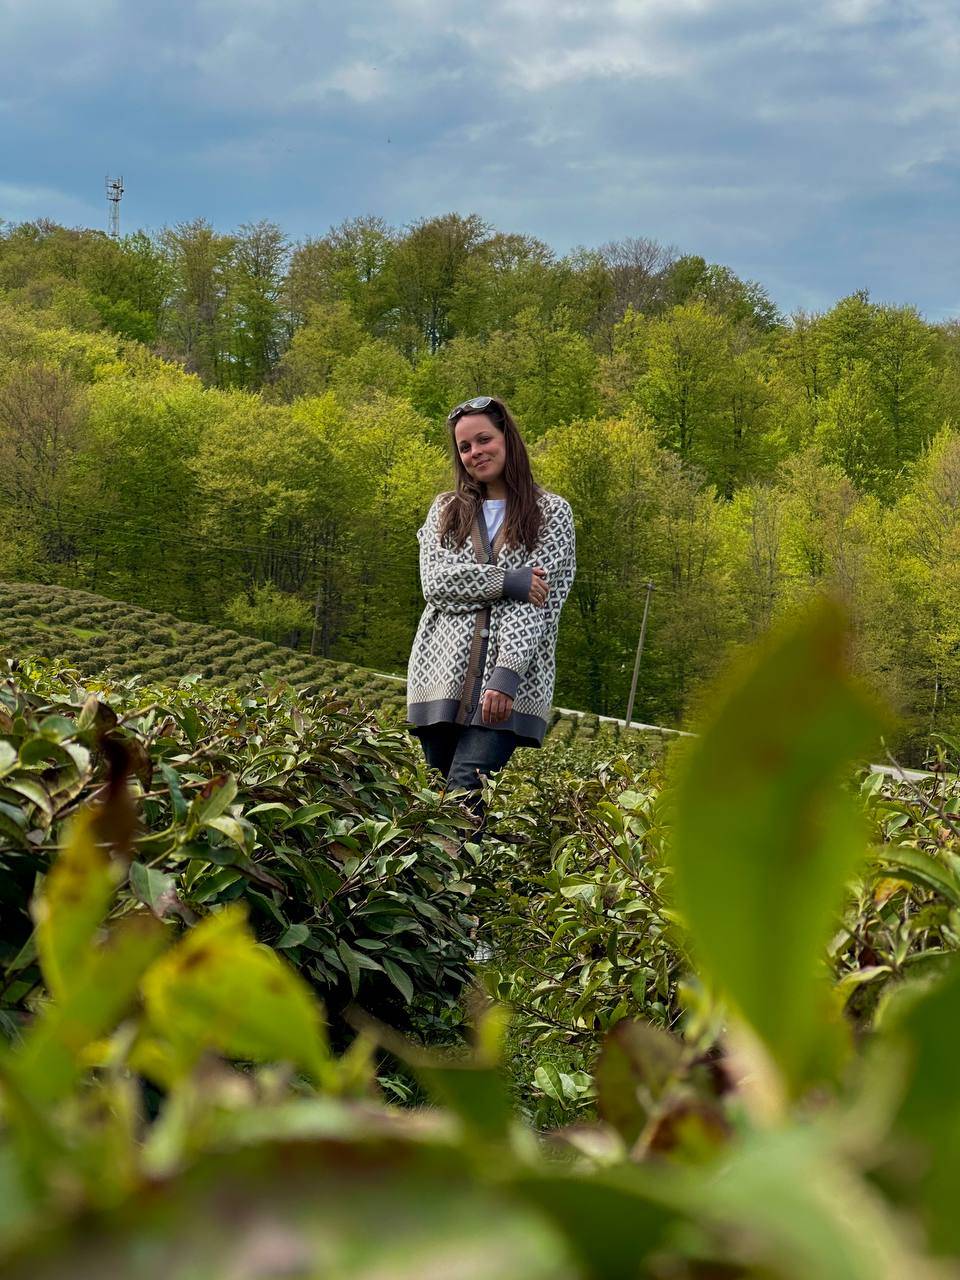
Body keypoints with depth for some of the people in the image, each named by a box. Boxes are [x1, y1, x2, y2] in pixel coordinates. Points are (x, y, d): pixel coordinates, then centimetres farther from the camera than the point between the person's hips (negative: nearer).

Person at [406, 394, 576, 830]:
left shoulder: (551, 512, 7)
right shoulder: (445, 510, 18)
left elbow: (541, 602, -4)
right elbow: (435, 582, 2)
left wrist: (506, 675, -16)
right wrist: (508, 582, -10)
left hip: (512, 681, -4)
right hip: (443, 677, 4)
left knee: (465, 795, -18)